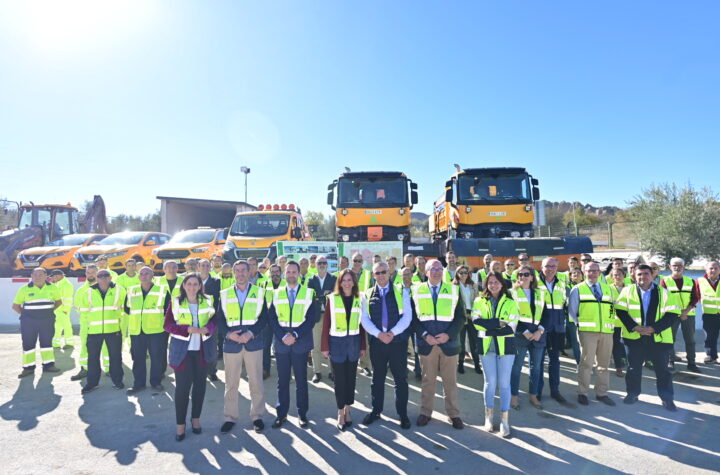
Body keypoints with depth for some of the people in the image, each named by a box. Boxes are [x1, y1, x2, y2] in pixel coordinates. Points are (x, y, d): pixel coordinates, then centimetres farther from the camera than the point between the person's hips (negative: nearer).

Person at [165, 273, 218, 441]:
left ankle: (196, 418, 28)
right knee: (182, 387, 0)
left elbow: (214, 320, 7)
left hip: (202, 350, 2)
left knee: (200, 385, 10)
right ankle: (180, 424, 14)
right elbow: (168, 325, -4)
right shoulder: (175, 302, -1)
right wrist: (187, 329, -19)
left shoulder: (207, 302, 4)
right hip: (182, 350, -2)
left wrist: (207, 328, -16)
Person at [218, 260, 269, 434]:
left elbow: (264, 317, -1)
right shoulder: (225, 294, 8)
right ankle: (230, 417, 23)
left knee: (256, 381, 5)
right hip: (231, 343, 1)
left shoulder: (259, 292, 3)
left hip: (253, 342, -1)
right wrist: (228, 334, -13)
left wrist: (251, 333, -14)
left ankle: (257, 416, 20)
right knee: (231, 383, 8)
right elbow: (220, 319, 5)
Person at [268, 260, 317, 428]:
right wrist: (283, 336, -12)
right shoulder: (277, 293, 6)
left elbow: (311, 318, -5)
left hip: (301, 342, -1)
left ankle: (302, 413, 21)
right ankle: (281, 414, 21)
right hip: (281, 342, 1)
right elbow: (273, 318, 1)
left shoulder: (309, 293, 0)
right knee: (282, 380, 9)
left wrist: (295, 335, -14)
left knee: (301, 380, 8)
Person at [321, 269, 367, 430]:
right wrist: (324, 346, -7)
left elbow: (361, 324, 6)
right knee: (340, 378, 6)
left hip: (354, 342, 3)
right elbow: (325, 323, -4)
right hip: (336, 342, -2)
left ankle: (347, 409, 28)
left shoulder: (359, 299, 2)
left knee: (351, 377, 12)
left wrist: (363, 345, 5)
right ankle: (341, 412, 19)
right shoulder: (332, 299, -5)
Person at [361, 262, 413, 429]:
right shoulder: (367, 295, 7)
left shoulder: (401, 292, 3)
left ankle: (402, 413, 17)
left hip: (398, 341, -1)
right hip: (376, 341, 1)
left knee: (401, 378, 5)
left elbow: (407, 316, -3)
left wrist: (393, 333, -14)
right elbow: (365, 319, 1)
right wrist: (378, 334, -14)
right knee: (377, 378, 12)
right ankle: (376, 411, 26)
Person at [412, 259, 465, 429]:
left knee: (450, 380, 9)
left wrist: (449, 334, -12)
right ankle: (425, 412, 24)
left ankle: (454, 414, 23)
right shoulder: (418, 290, 4)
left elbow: (460, 316, 1)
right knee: (427, 380, 11)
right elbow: (414, 317, 2)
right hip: (426, 343, 0)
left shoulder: (453, 290, 4)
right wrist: (425, 335, -12)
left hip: (449, 342, 0)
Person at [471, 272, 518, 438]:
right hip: (486, 346, 0)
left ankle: (504, 420, 15)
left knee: (504, 383, 3)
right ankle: (489, 416, 25)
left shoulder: (510, 303, 3)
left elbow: (511, 327, -6)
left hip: (506, 346, 0)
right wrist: (499, 322, -16)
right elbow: (476, 321, -9)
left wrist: (487, 329, -12)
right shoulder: (479, 301, 5)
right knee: (490, 382, 8)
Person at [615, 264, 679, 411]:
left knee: (662, 369, 6)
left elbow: (672, 314, -4)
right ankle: (633, 394, 25)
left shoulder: (663, 293, 2)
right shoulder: (627, 291, 3)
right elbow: (621, 311, -2)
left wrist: (653, 328, -15)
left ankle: (667, 398, 19)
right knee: (633, 367, 10)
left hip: (659, 338, 0)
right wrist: (635, 327, -13)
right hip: (634, 337, 1)